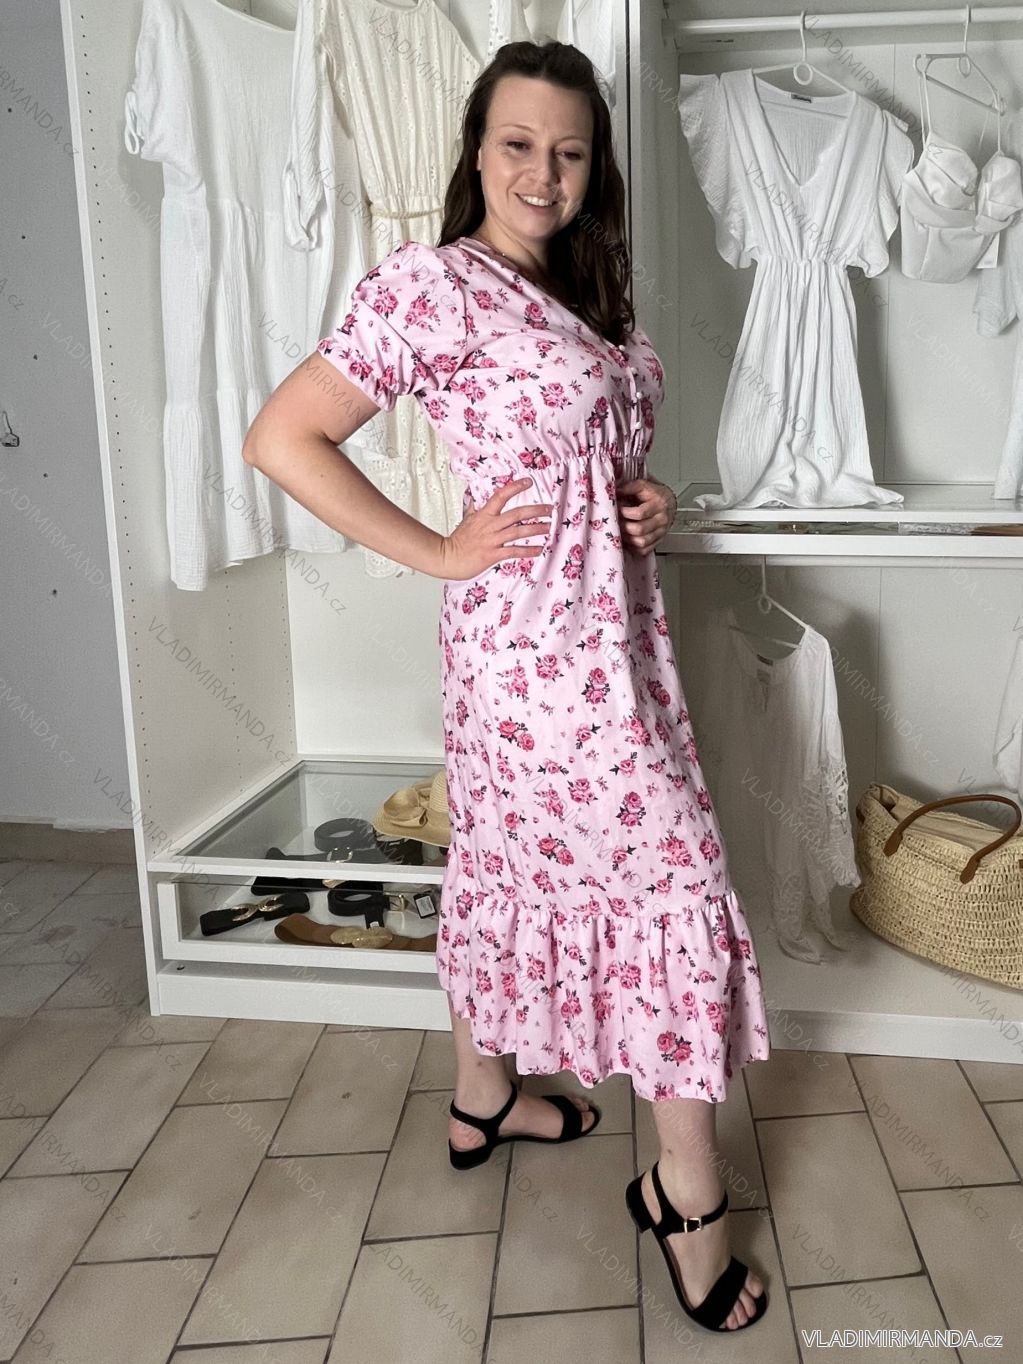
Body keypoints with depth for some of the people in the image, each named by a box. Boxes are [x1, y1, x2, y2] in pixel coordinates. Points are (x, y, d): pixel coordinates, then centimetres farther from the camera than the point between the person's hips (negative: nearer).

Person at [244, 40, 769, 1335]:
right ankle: (687, 1188, 14)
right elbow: (282, 438, -16)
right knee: (673, 879, -4)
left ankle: (482, 1102, 37)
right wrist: (439, 551, -16)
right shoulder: (432, 282, -12)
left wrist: (647, 497, 5)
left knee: (511, 864, 18)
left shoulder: (585, 294, 13)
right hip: (543, 636, -9)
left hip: (609, 622, 9)